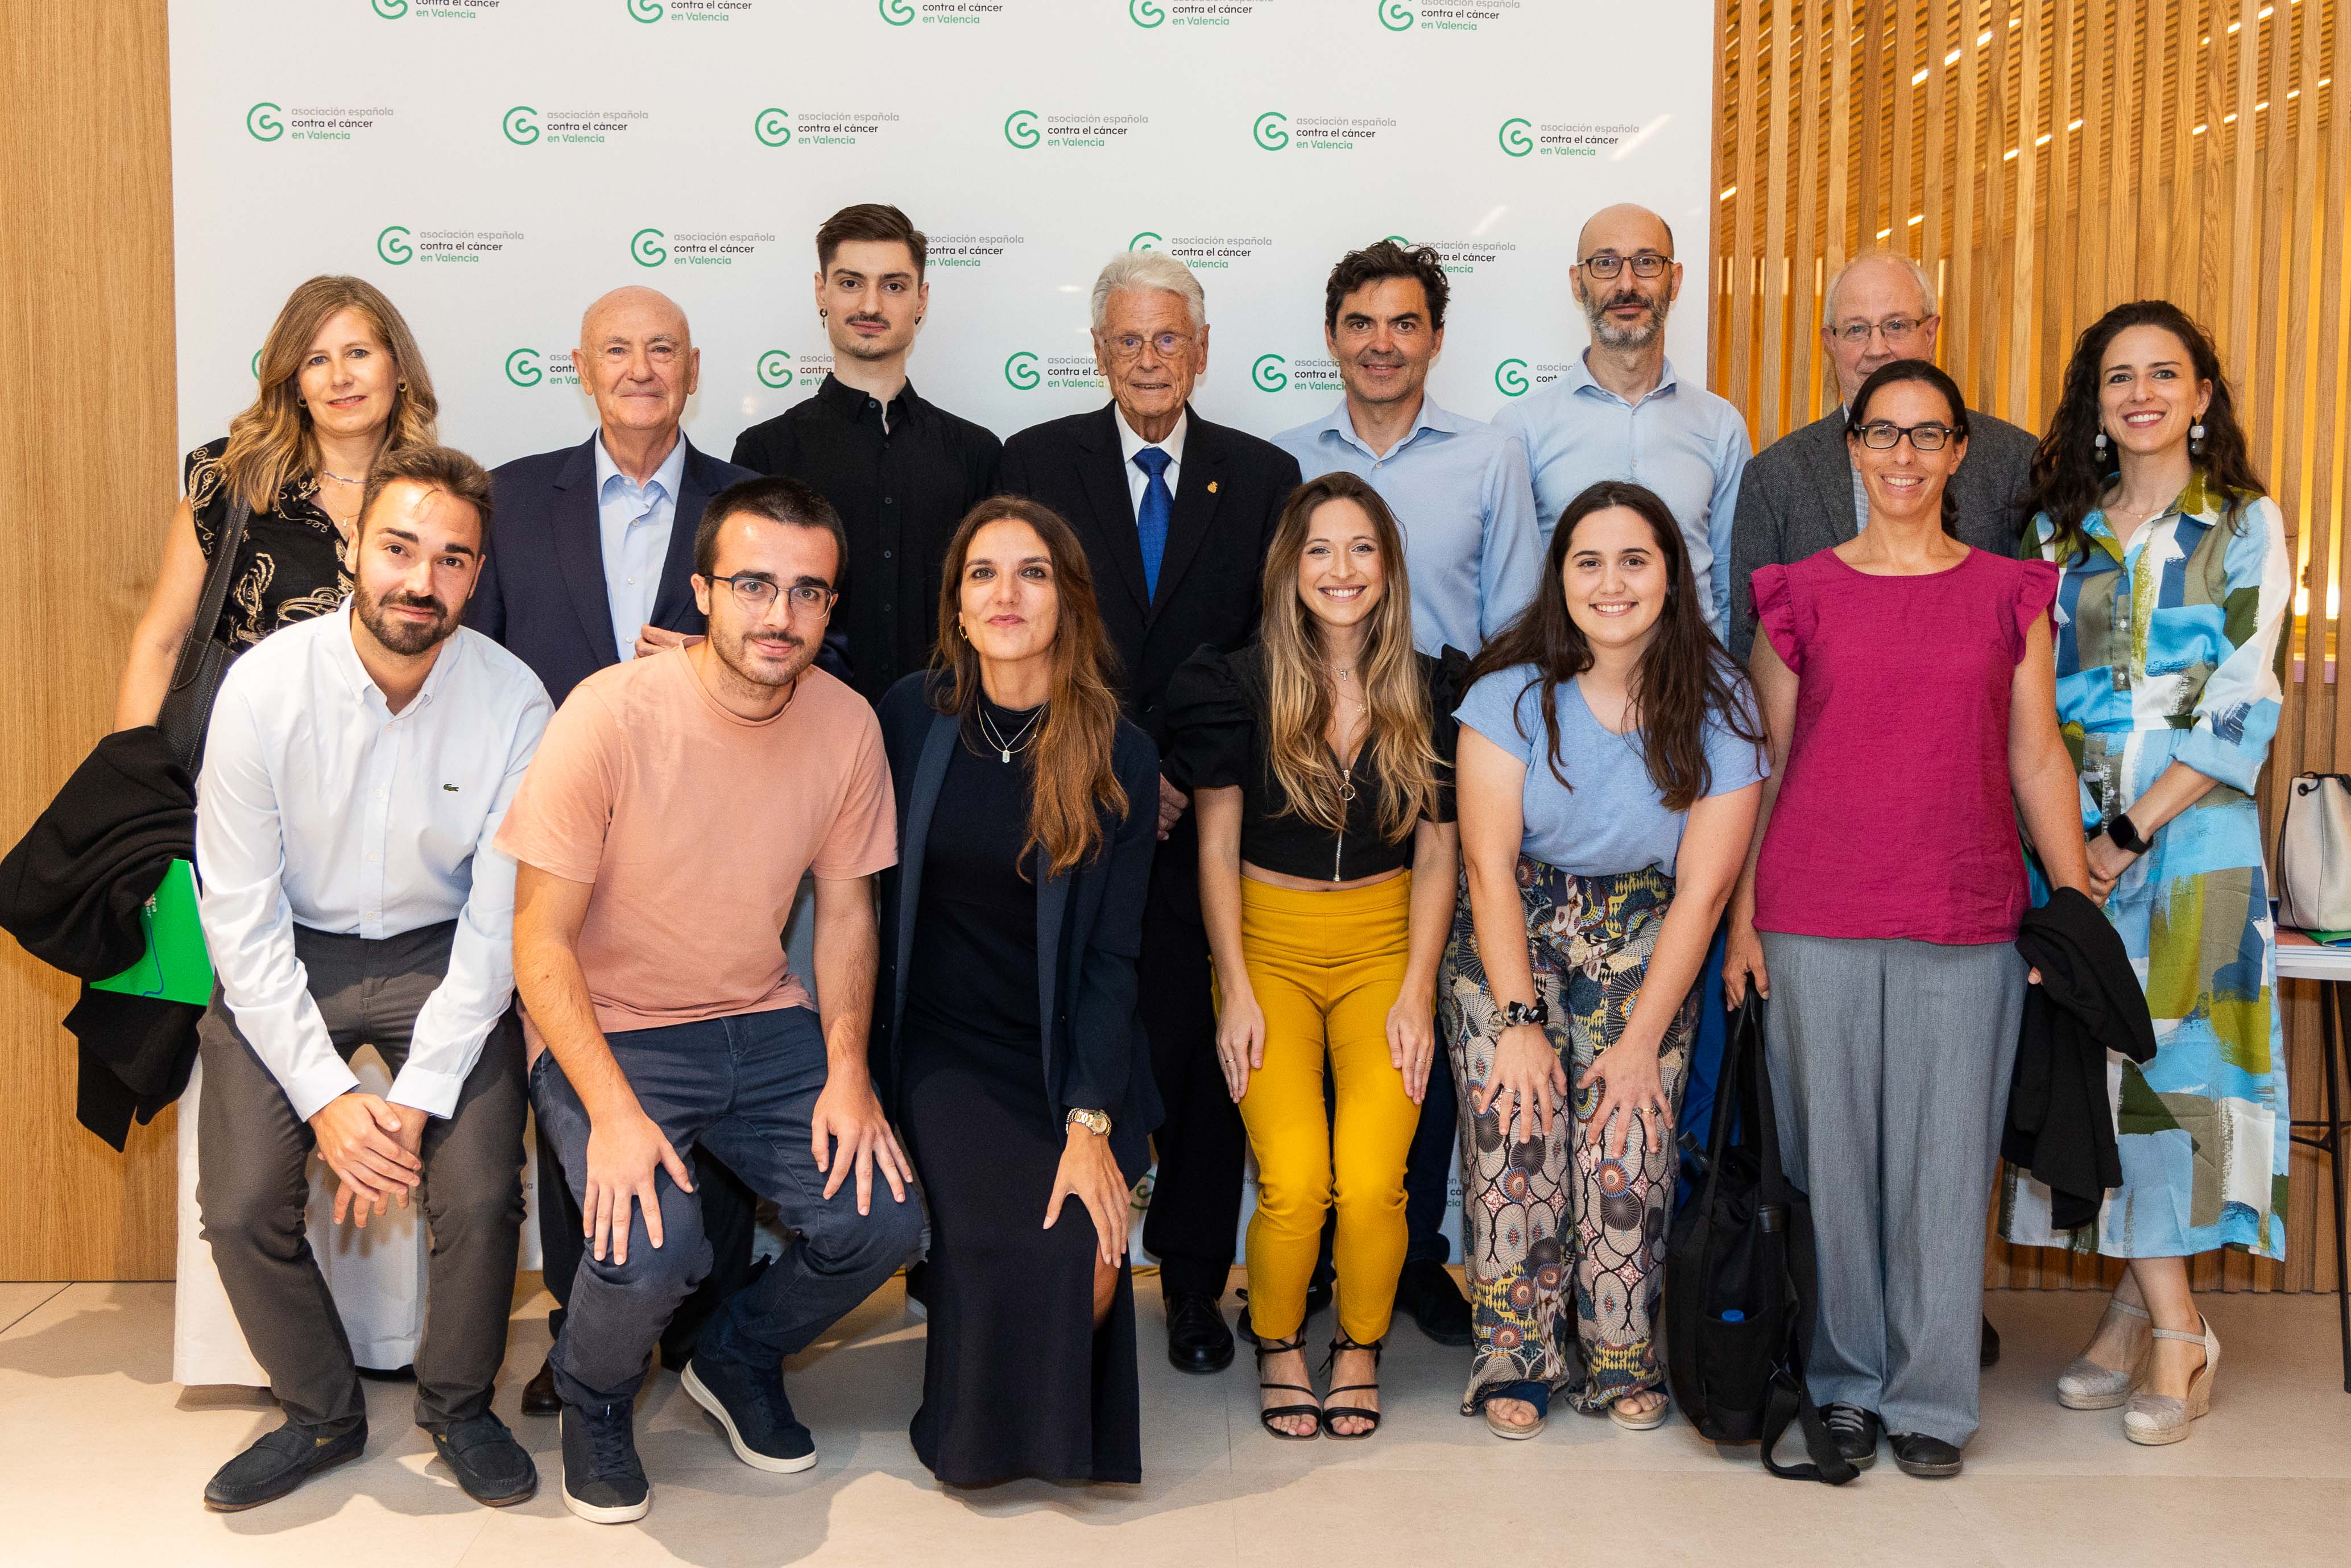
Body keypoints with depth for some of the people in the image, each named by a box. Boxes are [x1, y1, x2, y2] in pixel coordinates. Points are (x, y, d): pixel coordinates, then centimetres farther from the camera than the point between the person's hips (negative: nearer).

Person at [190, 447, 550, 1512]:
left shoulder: (513, 701, -15)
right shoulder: (264, 687, -16)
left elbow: (497, 923, -11)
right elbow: (239, 913, -12)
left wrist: (419, 1098, -19)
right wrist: (325, 1095, -19)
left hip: (442, 955, 0)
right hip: (286, 956, 1)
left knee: (481, 1198, -19)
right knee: (242, 1207, -15)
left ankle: (458, 1406, 12)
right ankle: (321, 1413, 15)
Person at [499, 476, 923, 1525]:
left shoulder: (847, 724, -5)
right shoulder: (612, 714, -20)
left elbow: (846, 907, 7)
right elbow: (541, 939, -15)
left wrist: (847, 1071, -6)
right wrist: (614, 1110, -25)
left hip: (765, 1022, 5)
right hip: (608, 1033, -4)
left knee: (882, 1220, -13)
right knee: (651, 1249, -27)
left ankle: (738, 1361, 21)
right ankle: (593, 1393, 12)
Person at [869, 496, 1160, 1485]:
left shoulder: (1121, 758, -5)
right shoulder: (914, 714, -2)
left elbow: (1110, 954, -6)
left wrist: (1091, 1121, -13)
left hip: (1067, 1052, 0)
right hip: (943, 1043, 0)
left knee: (1074, 1246, -21)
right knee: (990, 1247, -22)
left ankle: (1060, 1433, 13)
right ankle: (973, 1436, 10)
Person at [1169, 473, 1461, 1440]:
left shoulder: (1429, 692, 2)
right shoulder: (1239, 687, -3)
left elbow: (1437, 855, 5)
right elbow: (1216, 850, 0)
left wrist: (1417, 992, -3)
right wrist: (1237, 992, -6)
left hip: (1383, 945, 1)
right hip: (1268, 943, -1)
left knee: (1371, 1182, -18)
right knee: (1294, 1184, -18)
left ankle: (1360, 1347, 12)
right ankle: (1278, 1346, 12)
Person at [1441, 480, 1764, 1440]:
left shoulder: (1716, 706, -8)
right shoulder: (1513, 691, -10)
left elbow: (1702, 890, -7)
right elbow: (1489, 865, -11)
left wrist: (1643, 1037, -12)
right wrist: (1519, 1018, -17)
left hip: (1640, 937, 1)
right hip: (1512, 929, 0)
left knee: (1625, 1138, -14)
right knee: (1515, 1130, -15)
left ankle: (1622, 1356, 4)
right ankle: (1518, 1359, -1)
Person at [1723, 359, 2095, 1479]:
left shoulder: (2010, 593, 8)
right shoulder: (1801, 593, 6)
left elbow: (2038, 757, 9)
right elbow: (1764, 765, 6)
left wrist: (2080, 910, 4)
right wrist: (1741, 918, 2)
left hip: (1966, 918, 1)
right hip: (1816, 915, 0)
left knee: (1945, 1157, 4)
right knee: (1833, 1151, 6)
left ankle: (1930, 1397, 18)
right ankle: (1846, 1382, 21)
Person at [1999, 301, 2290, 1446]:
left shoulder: (2246, 526, 2)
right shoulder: (2061, 528, 12)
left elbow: (2242, 711, -6)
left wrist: (2129, 832, -12)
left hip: (2191, 833, -3)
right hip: (2073, 834, 3)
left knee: (2171, 1059, -4)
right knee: (2096, 1060, 1)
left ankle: (2143, 1305, 9)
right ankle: (2168, 1324, 11)